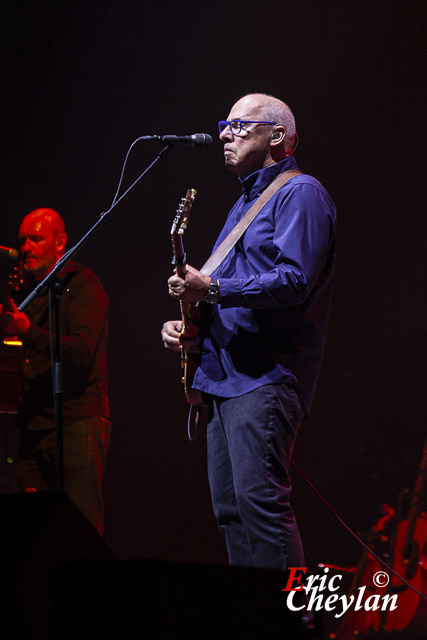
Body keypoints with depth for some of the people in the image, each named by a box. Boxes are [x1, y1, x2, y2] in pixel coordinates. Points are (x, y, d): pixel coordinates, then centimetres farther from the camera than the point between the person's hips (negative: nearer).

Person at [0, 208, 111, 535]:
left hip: (77, 422, -6)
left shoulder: (82, 284, -1)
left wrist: (28, 332, -27)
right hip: (33, 428, 6)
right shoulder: (26, 290, 20)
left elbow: (82, 354, -16)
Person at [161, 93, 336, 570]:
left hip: (265, 376, -10)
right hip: (223, 376, 10)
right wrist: (186, 322, 12)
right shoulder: (246, 203, 25)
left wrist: (212, 289, -24)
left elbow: (293, 280, -19)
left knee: (258, 500, -18)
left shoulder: (299, 193, -5)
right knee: (229, 509, 8)